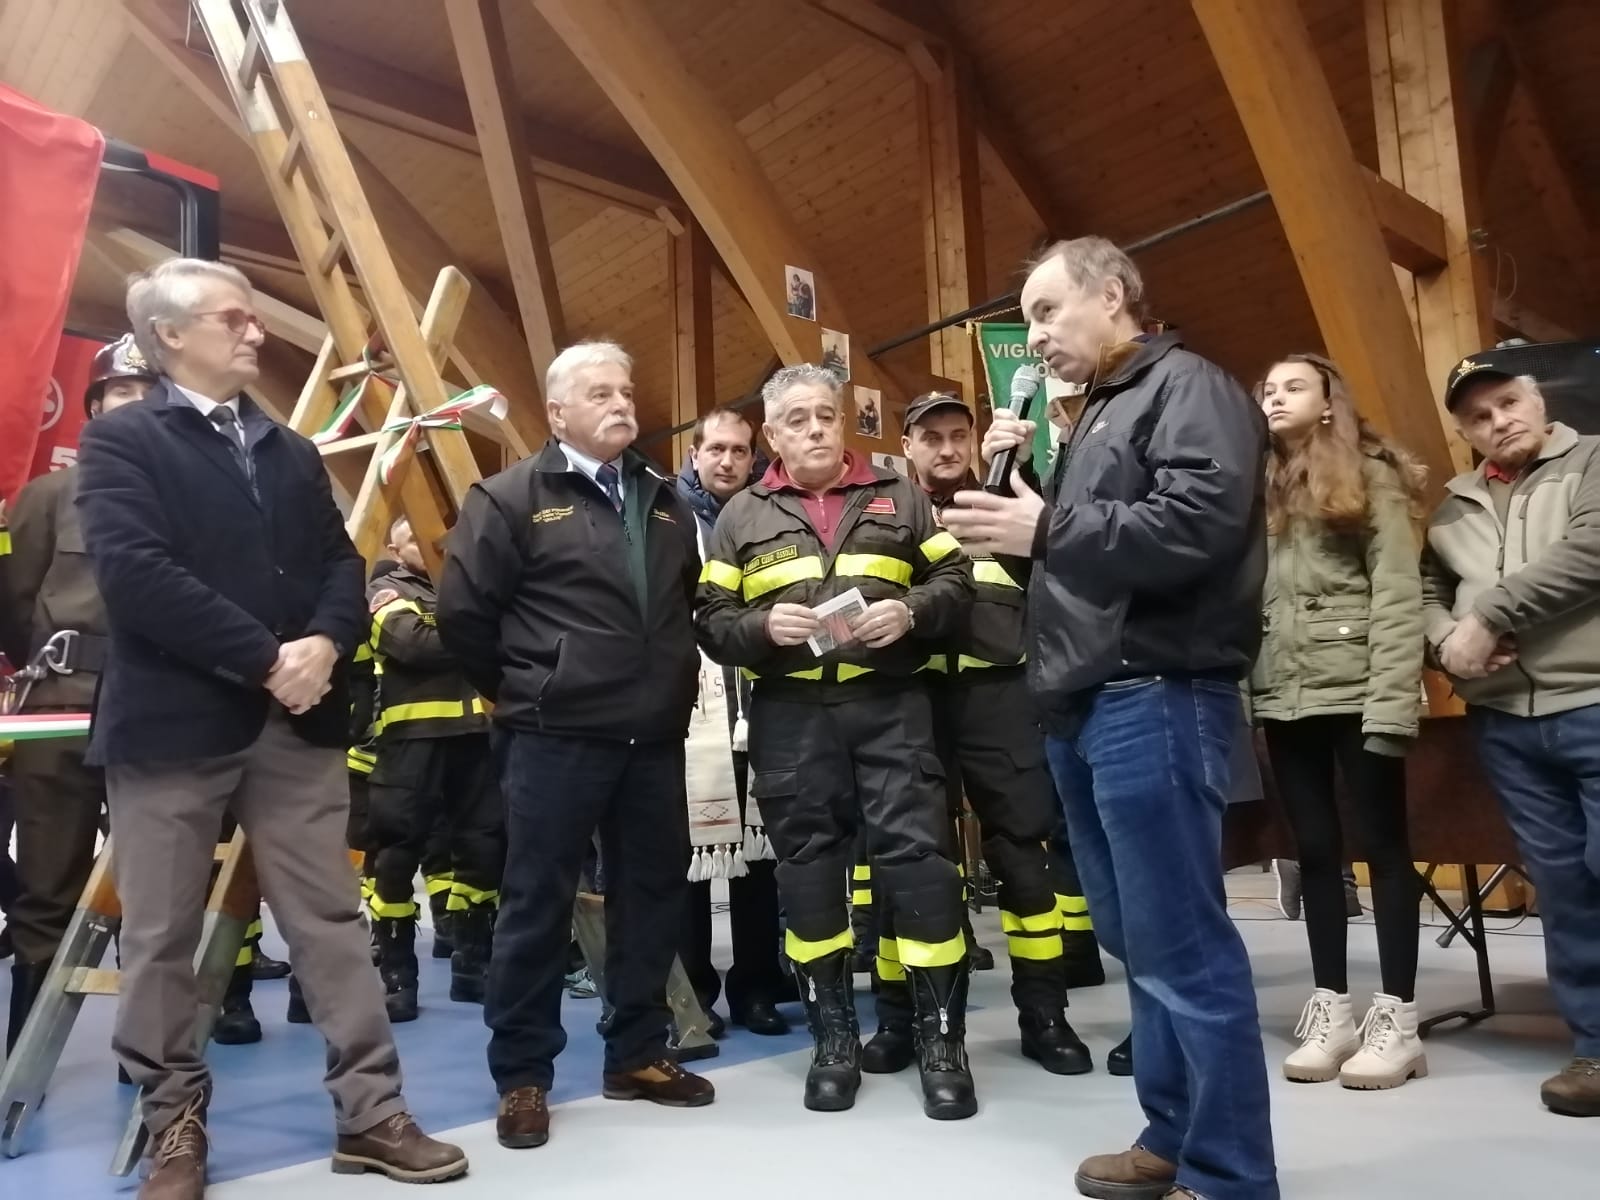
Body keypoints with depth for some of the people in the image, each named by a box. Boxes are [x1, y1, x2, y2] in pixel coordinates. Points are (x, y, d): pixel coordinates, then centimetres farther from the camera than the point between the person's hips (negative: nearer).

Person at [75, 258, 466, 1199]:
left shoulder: (292, 451, 17)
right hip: (172, 718, -4)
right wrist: (265, 658, -18)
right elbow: (135, 572, -15)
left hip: (297, 718, 4)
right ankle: (176, 1124, 25)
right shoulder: (120, 441, 0)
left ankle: (371, 1112, 15)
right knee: (162, 935, 8)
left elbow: (341, 563, 9)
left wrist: (325, 643, -11)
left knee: (332, 920, 6)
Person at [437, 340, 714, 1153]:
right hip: (554, 740, -5)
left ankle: (638, 1055, 29)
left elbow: (693, 603, 24)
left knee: (653, 898, 12)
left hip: (654, 738, 6)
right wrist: (519, 693, 2)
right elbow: (462, 612, -5)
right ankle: (521, 1077, 19)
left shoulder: (666, 501, 14)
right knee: (538, 905, 4)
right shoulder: (511, 498, -4)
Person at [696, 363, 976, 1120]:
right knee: (808, 864, 6)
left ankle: (940, 1037, 10)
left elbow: (956, 581, 9)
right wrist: (763, 626, -14)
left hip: (890, 705, 0)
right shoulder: (742, 516, 11)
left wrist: (911, 611, -11)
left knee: (915, 854, -4)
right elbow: (712, 621, 7)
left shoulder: (899, 497, 12)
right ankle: (833, 1034, 21)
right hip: (790, 716, 1)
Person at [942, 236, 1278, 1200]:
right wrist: (1014, 481, 11)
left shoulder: (1189, 387, -3)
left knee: (1184, 949, -4)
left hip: (1157, 703, -9)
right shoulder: (1098, 415, 25)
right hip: (1089, 708, 9)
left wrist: (1047, 529, -19)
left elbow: (1201, 523, -20)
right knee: (1140, 943, 14)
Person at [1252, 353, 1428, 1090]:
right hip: (1283, 695, 5)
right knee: (1315, 849, 9)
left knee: (1384, 844, 3)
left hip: (1356, 688, -5)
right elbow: (1240, 596, 10)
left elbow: (1398, 592, -7)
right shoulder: (1256, 490, 16)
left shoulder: (1370, 476, 2)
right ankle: (1331, 1008, 17)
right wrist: (1241, 693, 2)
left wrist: (1393, 697, -16)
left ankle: (1396, 1017, 10)